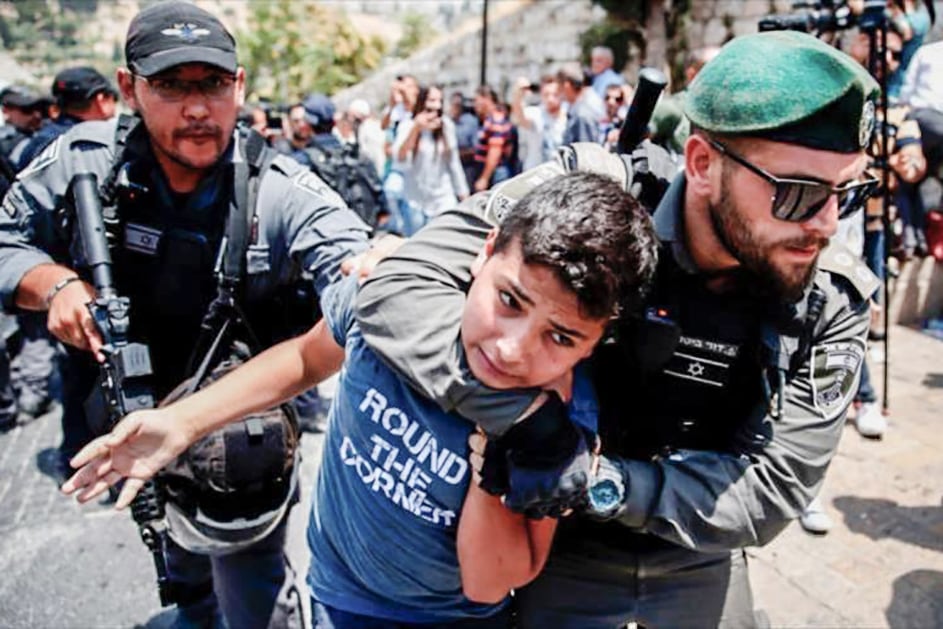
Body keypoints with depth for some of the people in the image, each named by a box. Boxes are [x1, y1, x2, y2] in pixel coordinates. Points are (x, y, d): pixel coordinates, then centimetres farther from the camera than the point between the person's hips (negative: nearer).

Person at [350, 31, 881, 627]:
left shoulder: (833, 301, -18)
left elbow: (775, 486, -19)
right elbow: (399, 290, -30)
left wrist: (603, 484, -30)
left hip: (701, 559, 3)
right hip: (570, 545, -2)